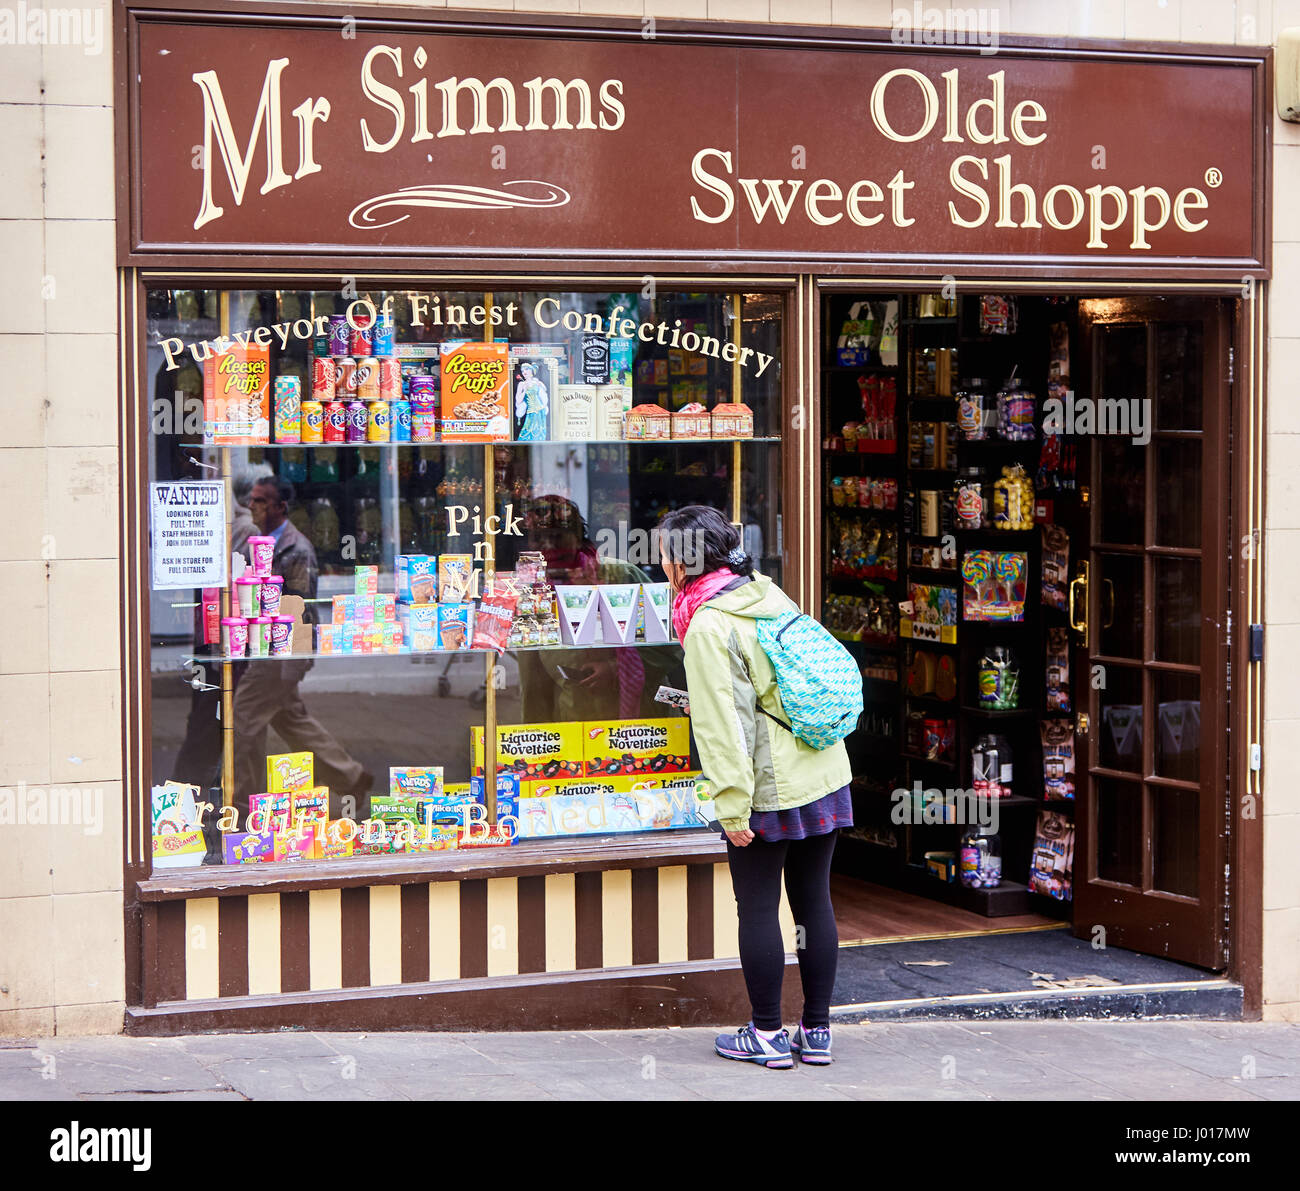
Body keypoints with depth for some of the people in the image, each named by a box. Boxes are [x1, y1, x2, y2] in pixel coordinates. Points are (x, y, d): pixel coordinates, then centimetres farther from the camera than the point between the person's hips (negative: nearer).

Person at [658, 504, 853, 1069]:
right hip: (825, 773, 7)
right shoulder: (767, 592, 8)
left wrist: (733, 805, -17)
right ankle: (816, 1031, 17)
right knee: (813, 900, 11)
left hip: (769, 784, -7)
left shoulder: (707, 625, -14)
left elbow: (722, 721, -18)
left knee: (757, 907, 5)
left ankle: (766, 1034, 12)